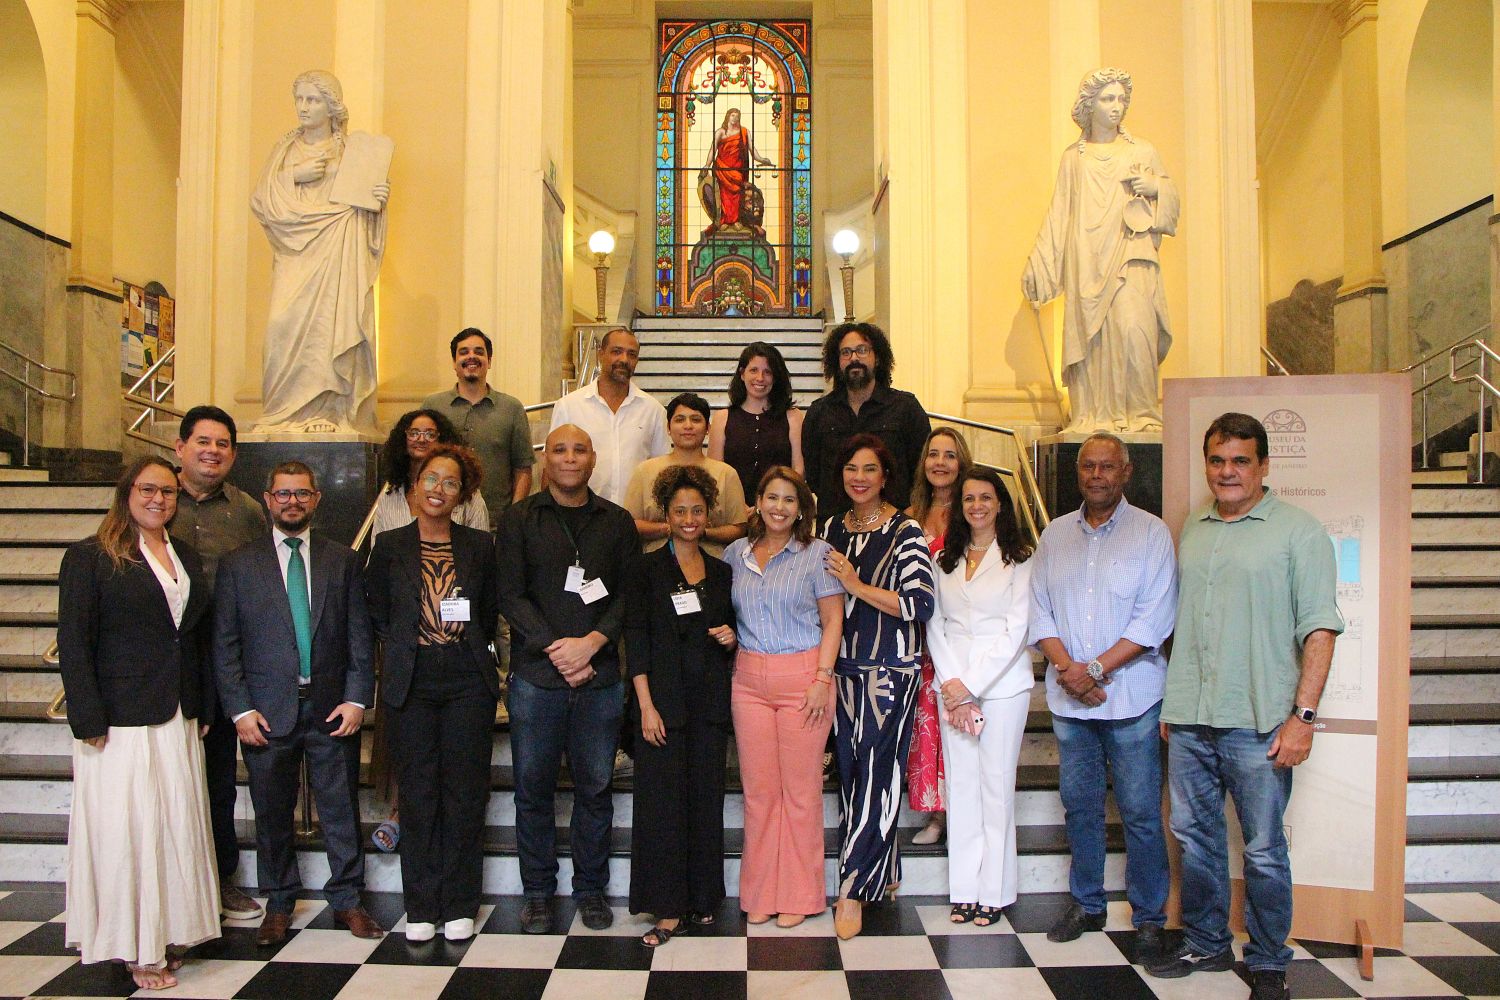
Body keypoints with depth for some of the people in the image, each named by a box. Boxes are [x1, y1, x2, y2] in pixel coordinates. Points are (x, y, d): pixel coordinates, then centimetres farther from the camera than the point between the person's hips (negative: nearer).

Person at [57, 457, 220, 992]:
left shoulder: (188, 558, 12)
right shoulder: (90, 557, -5)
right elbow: (73, 644, -9)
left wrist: (203, 710, 11)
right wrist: (89, 722, -13)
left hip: (178, 719, 6)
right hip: (121, 722, -6)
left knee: (179, 824, 10)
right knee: (128, 830, 1)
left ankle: (172, 932, 24)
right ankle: (139, 950, 13)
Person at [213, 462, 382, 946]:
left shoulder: (343, 560, 6)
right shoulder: (239, 564, 4)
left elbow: (360, 635, 4)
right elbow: (224, 646, 1)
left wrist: (357, 698, -4)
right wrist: (240, 708, -6)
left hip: (332, 707, 1)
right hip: (267, 711, 0)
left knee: (341, 809, 7)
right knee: (273, 814, 11)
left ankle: (346, 899, 22)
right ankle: (278, 904, 27)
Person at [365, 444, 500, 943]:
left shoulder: (479, 545, 6)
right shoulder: (389, 546, 5)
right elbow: (377, 615, 10)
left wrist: (470, 648, 1)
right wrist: (408, 646, 1)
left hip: (468, 681, 0)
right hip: (411, 683, 0)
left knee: (465, 793, 4)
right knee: (418, 794, 5)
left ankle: (459, 905, 16)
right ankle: (421, 906, 18)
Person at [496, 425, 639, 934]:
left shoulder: (617, 522, 9)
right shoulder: (519, 519, 5)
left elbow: (628, 594, 4)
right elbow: (510, 594, -2)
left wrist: (592, 642, -10)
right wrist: (553, 648, -11)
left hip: (600, 675, 1)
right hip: (535, 675, -1)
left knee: (595, 787, 7)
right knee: (533, 787, 6)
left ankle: (590, 888, 22)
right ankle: (537, 891, 21)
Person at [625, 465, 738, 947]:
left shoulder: (721, 571, 12)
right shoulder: (648, 568, 0)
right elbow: (636, 637, -5)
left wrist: (732, 638, -2)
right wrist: (646, 705, -11)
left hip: (709, 700, 4)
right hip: (664, 698, -3)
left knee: (706, 798, 7)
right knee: (662, 801, -3)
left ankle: (702, 898, 20)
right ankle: (668, 910, 5)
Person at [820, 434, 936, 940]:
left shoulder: (906, 533, -7)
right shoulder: (831, 529, 10)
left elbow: (921, 605, -14)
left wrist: (857, 585, -16)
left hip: (890, 671, -6)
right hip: (843, 667, 6)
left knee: (874, 774, -4)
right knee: (849, 771, 10)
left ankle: (853, 888, 3)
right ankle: (882, 872, 26)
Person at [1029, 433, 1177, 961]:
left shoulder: (1151, 532, -3)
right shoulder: (1055, 535, 9)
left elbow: (1154, 619, -10)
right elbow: (1040, 611, 6)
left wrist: (1094, 669, -15)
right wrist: (1066, 668, -10)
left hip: (1131, 697, -4)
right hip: (1067, 698, 4)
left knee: (1140, 811, 2)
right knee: (1079, 804, 13)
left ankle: (1149, 917, 16)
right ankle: (1086, 903, 28)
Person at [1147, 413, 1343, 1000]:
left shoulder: (1297, 531, -4)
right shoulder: (1193, 529, 13)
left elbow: (1319, 629, -8)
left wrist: (1303, 715, -14)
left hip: (1258, 724, -5)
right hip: (1188, 720, 5)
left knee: (1264, 850, 5)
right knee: (1194, 836, 14)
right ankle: (1205, 945, 30)